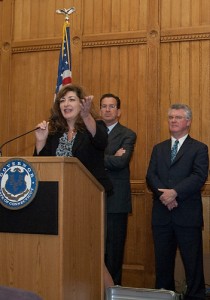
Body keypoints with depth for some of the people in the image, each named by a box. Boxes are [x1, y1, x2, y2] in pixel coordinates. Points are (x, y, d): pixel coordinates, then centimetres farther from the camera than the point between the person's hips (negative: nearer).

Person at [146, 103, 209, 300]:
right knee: (162, 261, 10)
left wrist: (175, 192, -20)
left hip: (188, 215, -4)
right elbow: (151, 177, 5)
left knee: (193, 262, 0)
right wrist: (165, 195, -13)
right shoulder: (158, 149, 17)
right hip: (162, 215, 4)